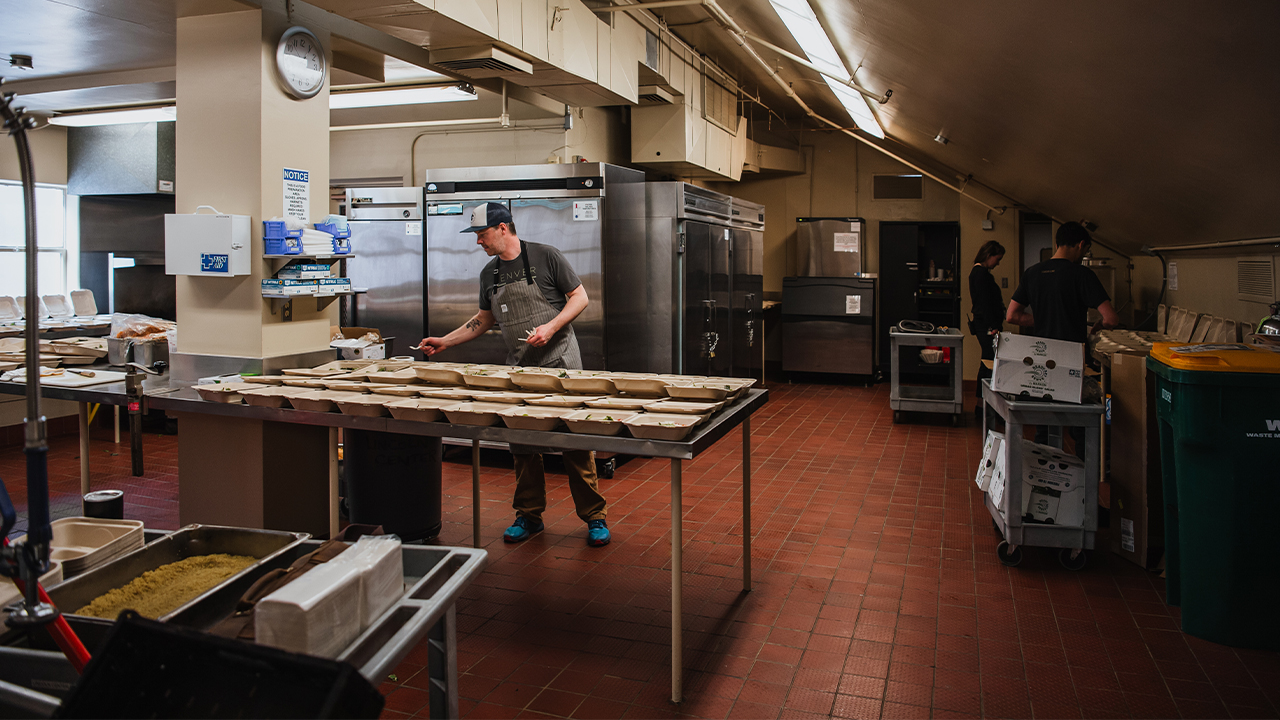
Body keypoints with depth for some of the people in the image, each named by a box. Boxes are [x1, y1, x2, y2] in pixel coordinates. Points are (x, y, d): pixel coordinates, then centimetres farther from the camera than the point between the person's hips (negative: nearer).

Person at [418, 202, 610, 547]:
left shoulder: (545, 256, -5)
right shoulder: (490, 273, 12)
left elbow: (580, 297, -4)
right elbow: (483, 319, 22)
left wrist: (550, 327, -16)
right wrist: (445, 341, 16)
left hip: (559, 362, -5)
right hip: (519, 367, 6)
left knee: (575, 441, -4)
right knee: (522, 445, 8)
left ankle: (595, 518, 7)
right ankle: (529, 516, 22)